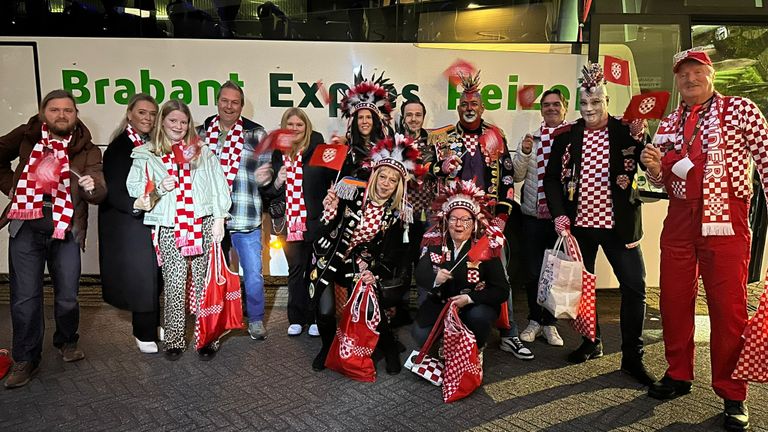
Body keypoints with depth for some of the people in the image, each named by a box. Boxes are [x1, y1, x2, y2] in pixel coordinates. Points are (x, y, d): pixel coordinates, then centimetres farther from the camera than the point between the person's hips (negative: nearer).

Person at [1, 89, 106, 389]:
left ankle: (67, 342, 31)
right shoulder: (26, 136, 6)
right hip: (26, 226, 1)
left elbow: (99, 194, -5)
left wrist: (92, 187, -28)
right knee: (25, 297, 3)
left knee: (68, 295, 4)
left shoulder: (87, 150, 3)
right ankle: (26, 359, 17)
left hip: (66, 228, 0)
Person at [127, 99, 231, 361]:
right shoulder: (146, 155, 11)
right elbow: (134, 187, 9)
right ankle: (174, 340, 12)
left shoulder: (202, 152, 13)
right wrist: (159, 187, -9)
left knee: (203, 281, 3)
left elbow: (218, 185, 8)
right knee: (174, 283, -2)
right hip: (169, 229, 0)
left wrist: (219, 219, 0)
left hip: (202, 224, 1)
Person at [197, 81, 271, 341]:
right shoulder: (201, 133, 7)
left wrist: (265, 175, -20)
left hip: (245, 218, -2)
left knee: (253, 273, 4)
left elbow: (265, 168, 2)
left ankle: (256, 320, 24)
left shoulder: (256, 134, 1)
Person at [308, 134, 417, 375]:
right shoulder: (352, 197, -5)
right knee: (325, 311, -15)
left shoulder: (398, 214, -1)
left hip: (366, 269, 0)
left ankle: (390, 350, 14)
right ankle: (328, 347, 19)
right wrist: (330, 210, -20)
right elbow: (327, 233, -2)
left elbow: (391, 254, -1)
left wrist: (374, 274, -15)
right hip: (332, 262, 0)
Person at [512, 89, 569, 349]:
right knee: (533, 271, 8)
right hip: (533, 214, 1)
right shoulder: (531, 138, 6)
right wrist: (524, 153, -9)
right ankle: (535, 320, 24)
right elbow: (517, 176, 6)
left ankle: (549, 323, 24)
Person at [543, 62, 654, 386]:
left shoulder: (627, 132, 0)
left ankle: (632, 358, 11)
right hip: (579, 223, 2)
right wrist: (558, 213, -6)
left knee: (634, 287, -3)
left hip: (618, 223, -2)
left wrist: (640, 139, -20)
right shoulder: (567, 135, 4)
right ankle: (591, 343, 32)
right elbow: (552, 177, 5)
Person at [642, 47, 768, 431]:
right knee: (674, 301, 10)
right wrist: (654, 168, -6)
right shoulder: (668, 125, 13)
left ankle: (732, 394, 15)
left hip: (726, 219, -4)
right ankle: (678, 375, 27)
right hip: (680, 219, 5)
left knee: (728, 308, 0)